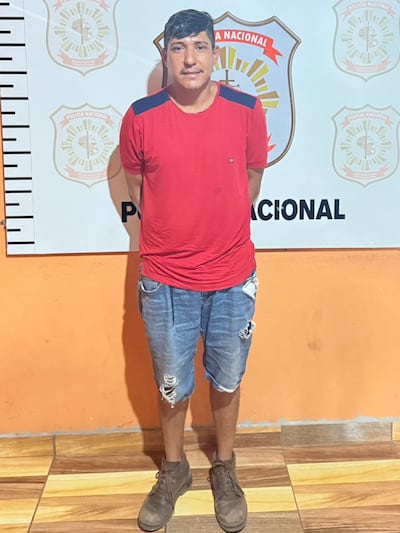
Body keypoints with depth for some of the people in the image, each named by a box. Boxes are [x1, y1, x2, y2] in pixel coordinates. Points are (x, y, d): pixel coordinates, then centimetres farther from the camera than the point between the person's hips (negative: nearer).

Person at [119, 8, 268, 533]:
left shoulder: (247, 110, -8)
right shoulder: (141, 117, -10)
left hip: (233, 278, 1)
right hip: (165, 282, 0)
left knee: (226, 380, 17)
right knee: (172, 385, 15)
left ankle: (225, 469, 40)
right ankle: (174, 470, 40)